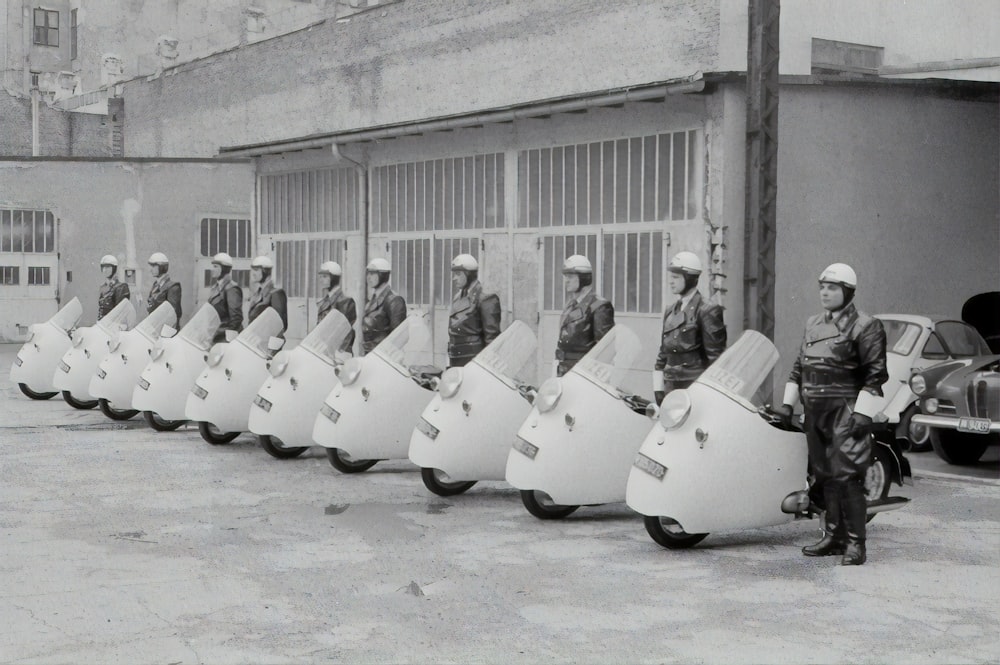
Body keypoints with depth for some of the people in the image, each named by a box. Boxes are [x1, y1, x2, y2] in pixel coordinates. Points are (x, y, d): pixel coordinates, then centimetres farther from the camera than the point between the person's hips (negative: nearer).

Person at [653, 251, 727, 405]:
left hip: (696, 386, -7)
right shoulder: (670, 312, 16)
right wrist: (658, 388, 13)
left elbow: (716, 356, -9)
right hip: (671, 385, 7)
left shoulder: (707, 311, -6)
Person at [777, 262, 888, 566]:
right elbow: (799, 366, 23)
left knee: (846, 476, -12)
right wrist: (788, 403, 17)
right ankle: (834, 536, 18)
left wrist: (863, 413, -17)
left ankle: (855, 543, -8)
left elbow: (875, 374, -10)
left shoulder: (865, 326, -4)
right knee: (824, 475, 10)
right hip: (815, 411, 7)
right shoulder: (813, 324, 17)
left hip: (845, 411, -7)